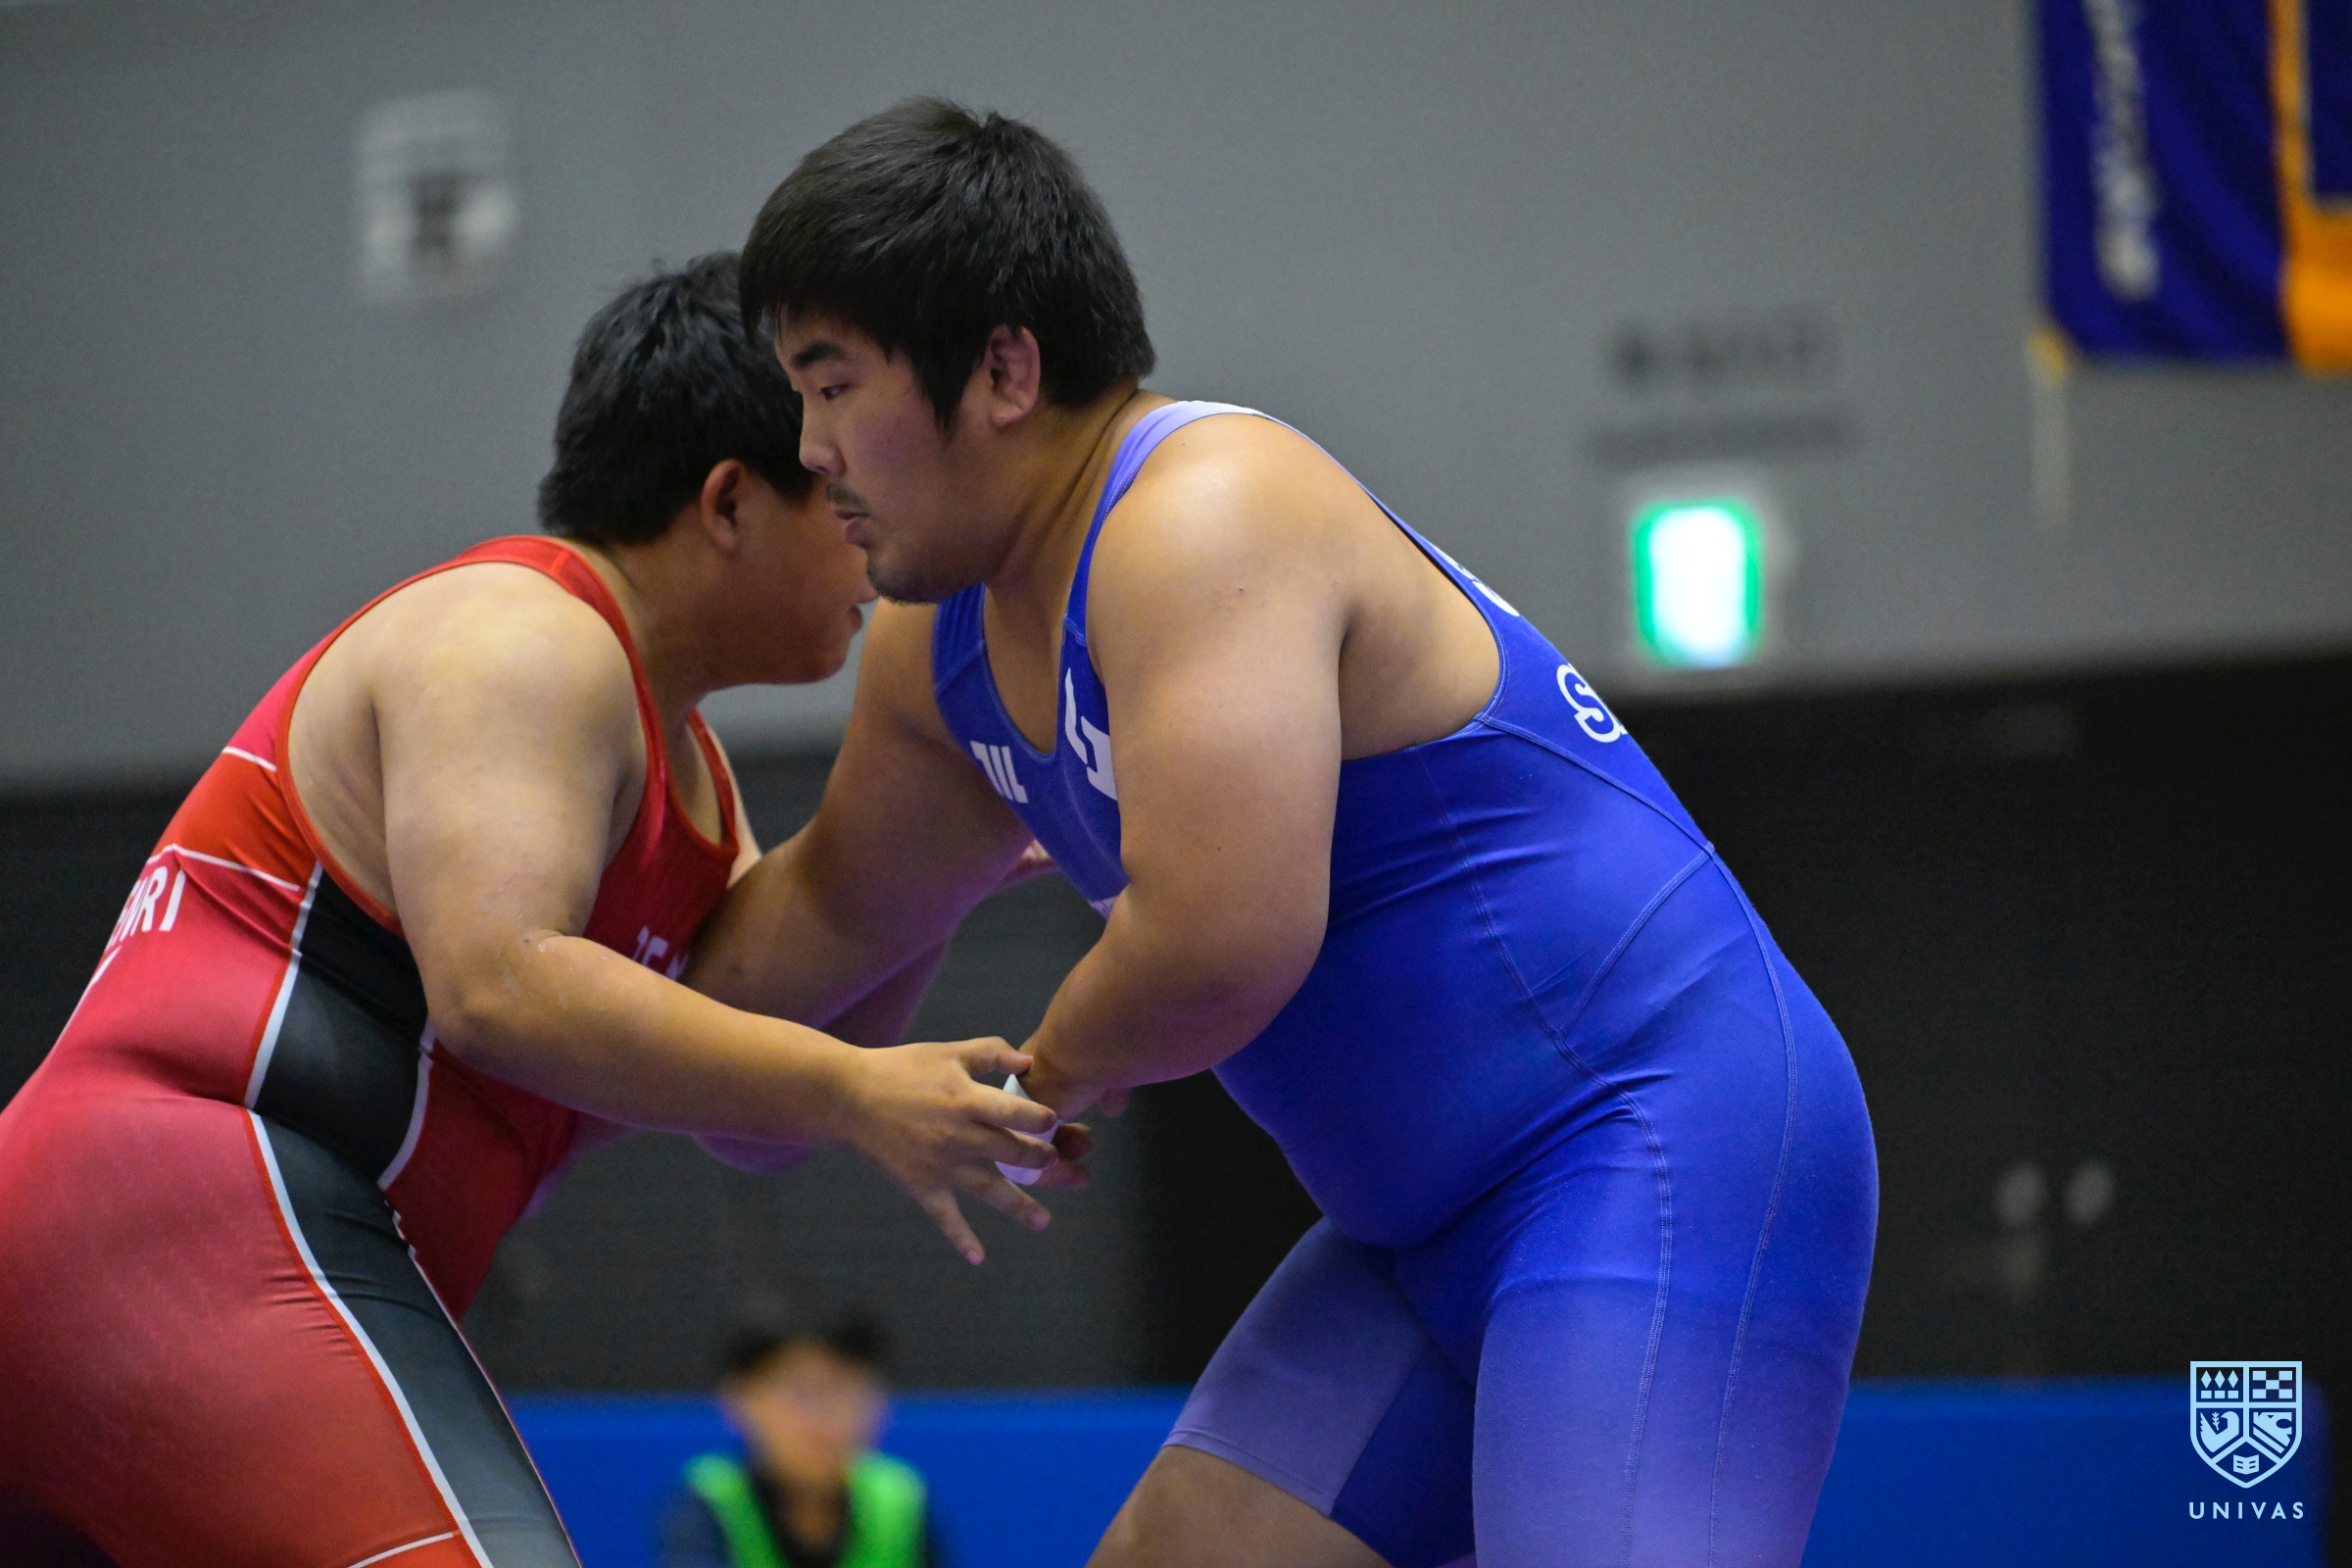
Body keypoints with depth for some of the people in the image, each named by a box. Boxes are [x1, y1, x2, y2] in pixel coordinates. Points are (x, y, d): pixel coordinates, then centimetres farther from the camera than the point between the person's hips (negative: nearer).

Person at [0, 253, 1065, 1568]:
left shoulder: (677, 764, 25)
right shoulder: (522, 640, -7)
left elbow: (756, 1118, 19)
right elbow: (495, 985, -21)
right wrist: (853, 1093, -21)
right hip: (205, 1217, -11)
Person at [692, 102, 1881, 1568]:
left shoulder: (1206, 520, -20)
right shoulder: (948, 647, 11)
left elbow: (1219, 941, -30)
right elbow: (836, 906, 31)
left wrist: (1048, 1076, -10)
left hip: (1664, 1136, -10)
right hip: (1438, 1223, 11)